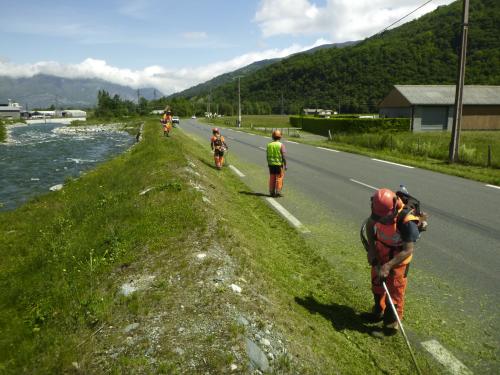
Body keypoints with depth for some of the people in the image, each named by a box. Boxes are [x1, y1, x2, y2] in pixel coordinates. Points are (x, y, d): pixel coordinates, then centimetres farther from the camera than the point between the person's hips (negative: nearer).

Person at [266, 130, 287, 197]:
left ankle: (272, 192, 13)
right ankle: (278, 192, 2)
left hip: (271, 164, 4)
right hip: (279, 164, -4)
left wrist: (268, 164, 17)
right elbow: (283, 156, -11)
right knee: (279, 178, 3)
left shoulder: (269, 145, 2)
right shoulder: (281, 145, -10)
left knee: (272, 178, 10)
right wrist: (285, 165, -4)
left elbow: (267, 156, 6)